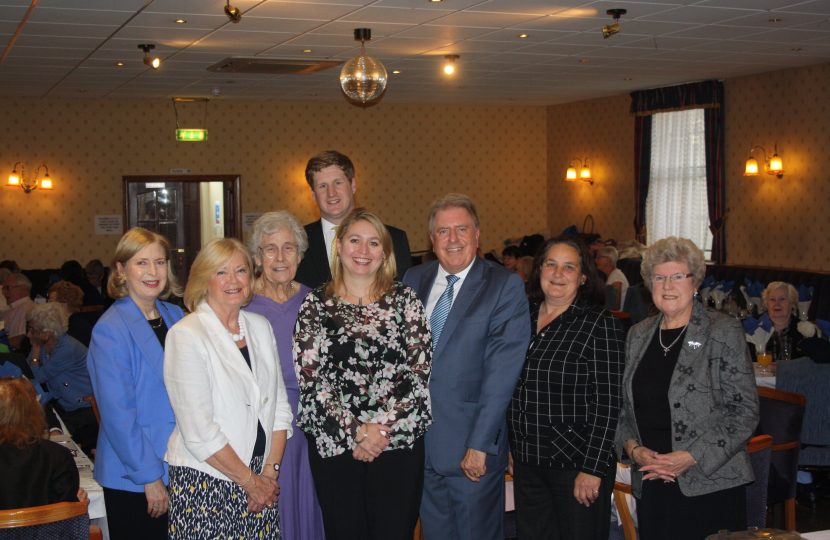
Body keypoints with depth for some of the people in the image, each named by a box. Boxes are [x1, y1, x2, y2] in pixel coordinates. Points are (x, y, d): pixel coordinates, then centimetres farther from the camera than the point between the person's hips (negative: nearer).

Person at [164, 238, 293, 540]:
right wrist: (250, 481, -8)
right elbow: (198, 432, -13)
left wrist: (270, 470, -1)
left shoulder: (260, 327, 9)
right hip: (206, 479, -5)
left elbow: (280, 405, 10)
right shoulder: (186, 335, -10)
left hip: (262, 479, 5)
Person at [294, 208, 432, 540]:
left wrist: (382, 428, -10)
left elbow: (420, 367, -1)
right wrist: (356, 431, -11)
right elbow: (309, 378, -4)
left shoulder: (404, 299, 6)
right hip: (335, 445, 0)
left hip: (399, 440, 0)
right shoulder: (316, 304, 4)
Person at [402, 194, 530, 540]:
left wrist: (480, 443, -17)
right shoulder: (414, 281, 9)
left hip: (473, 449, -4)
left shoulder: (505, 286, -7)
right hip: (420, 442, 4)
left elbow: (502, 371, -13)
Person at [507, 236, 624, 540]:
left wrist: (593, 468, -16)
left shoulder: (600, 326, -9)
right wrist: (510, 447, 13)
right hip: (527, 463, 5)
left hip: (576, 465, -5)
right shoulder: (523, 319, 7)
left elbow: (607, 403, -12)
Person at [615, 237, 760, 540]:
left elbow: (746, 411, -7)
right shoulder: (638, 335, 12)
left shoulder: (724, 332, -3)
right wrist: (633, 448, -3)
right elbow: (623, 406, 16)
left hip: (710, 487, -4)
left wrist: (693, 456, -14)